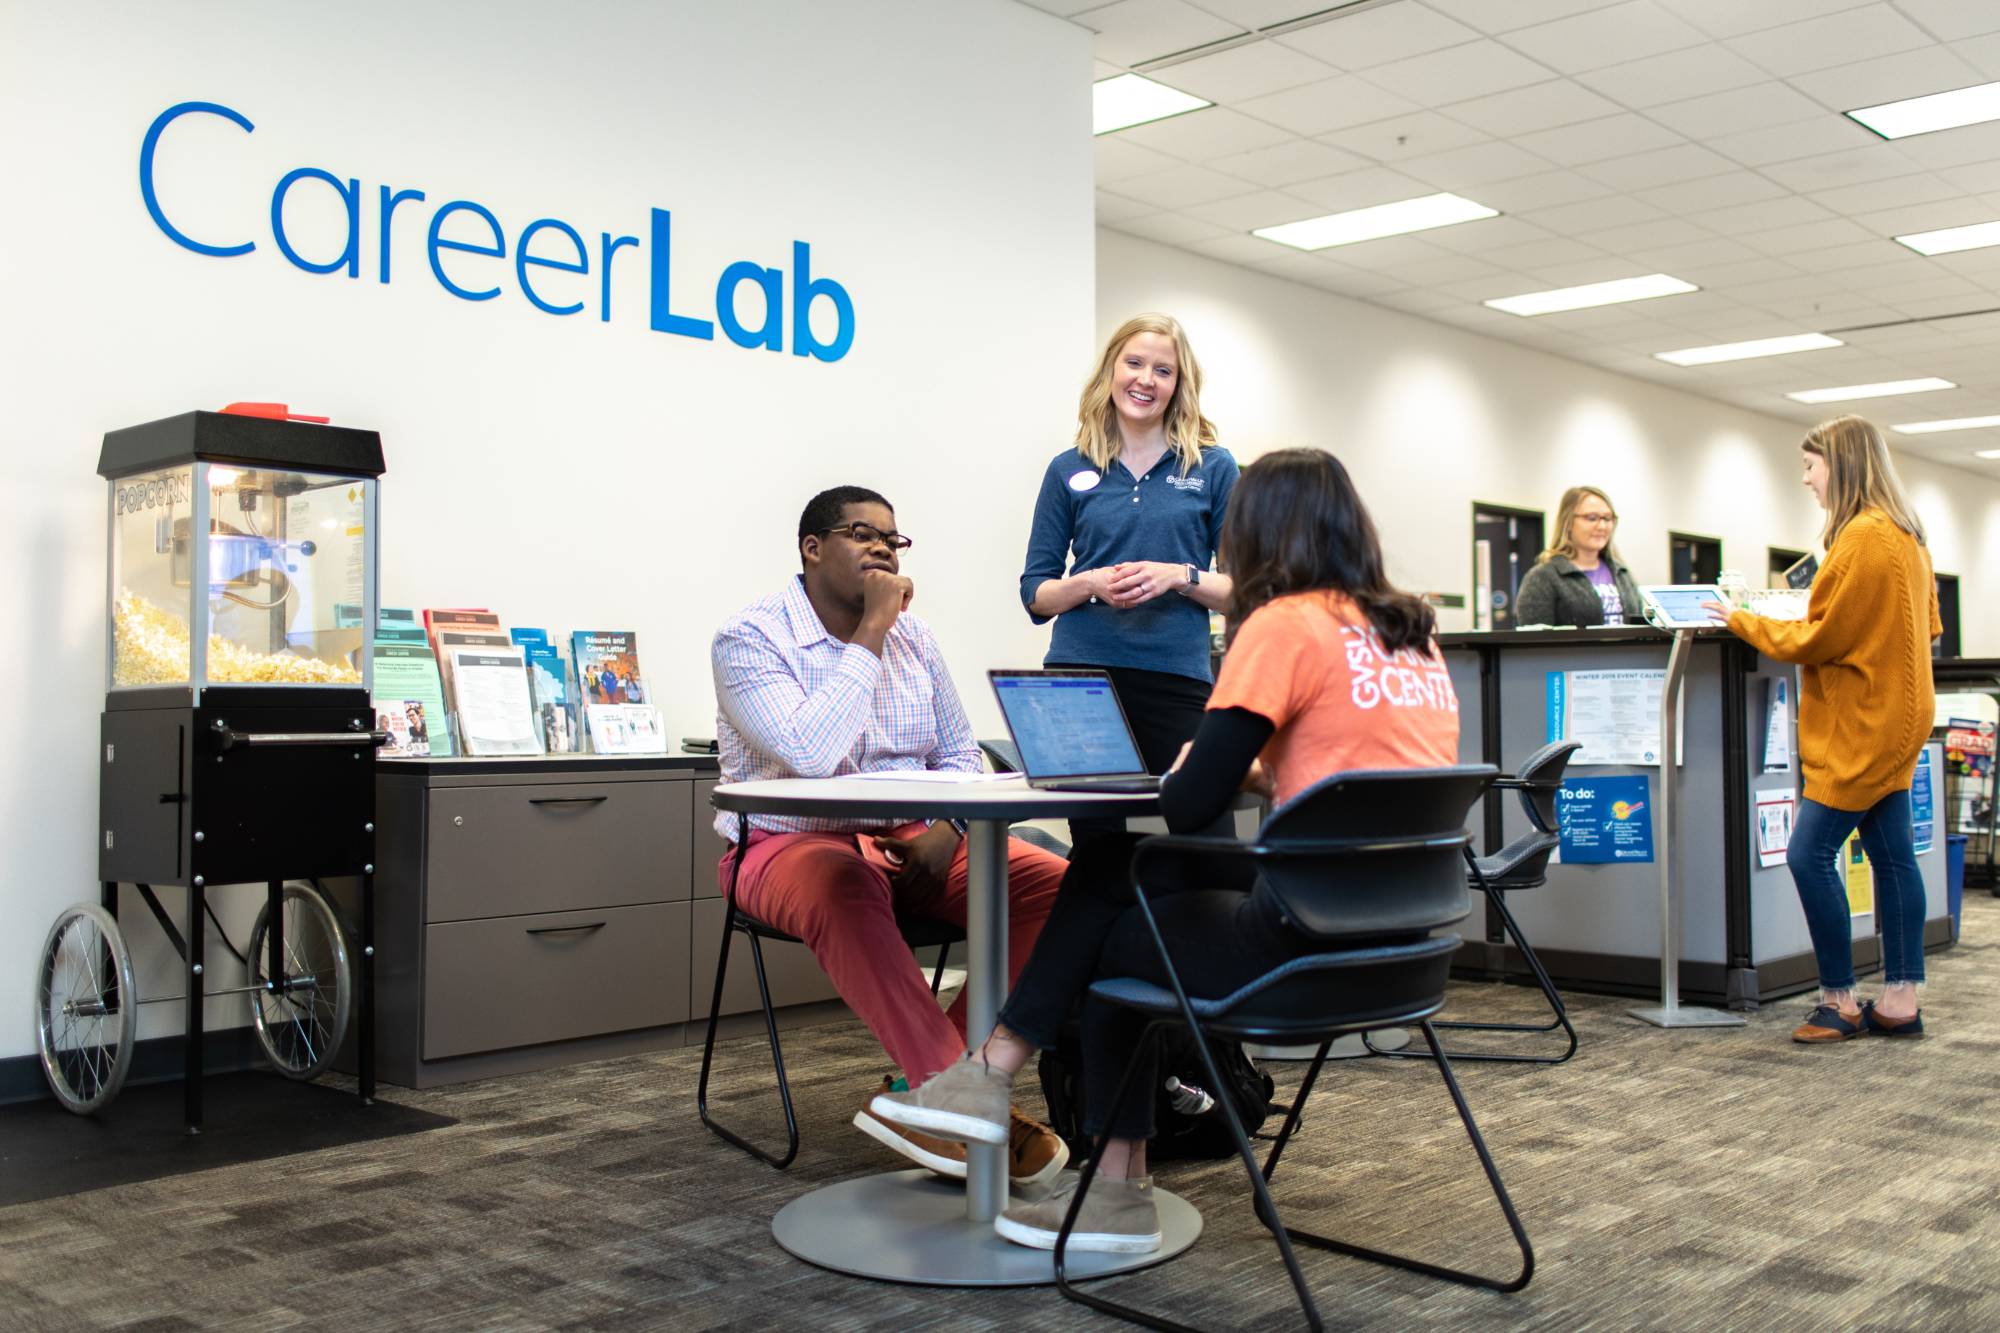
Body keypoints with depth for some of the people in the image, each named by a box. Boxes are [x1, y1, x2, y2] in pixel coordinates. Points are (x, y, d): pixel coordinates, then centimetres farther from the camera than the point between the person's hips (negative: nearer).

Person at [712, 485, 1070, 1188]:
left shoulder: (912, 635, 11)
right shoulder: (749, 639, -8)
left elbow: (960, 753, 15)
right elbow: (811, 754, -24)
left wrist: (946, 827, -7)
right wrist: (870, 634, -19)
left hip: (908, 841, 6)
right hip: (789, 842, -5)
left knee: (1054, 885, -18)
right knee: (846, 893, -41)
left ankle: (918, 1089, -19)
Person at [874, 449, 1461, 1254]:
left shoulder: (1284, 625, -11)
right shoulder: (1411, 632, 12)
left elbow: (1189, 806, -13)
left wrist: (1191, 769, 8)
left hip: (1319, 941, -8)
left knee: (1118, 937, 17)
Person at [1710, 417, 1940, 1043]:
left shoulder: (1861, 538, -18)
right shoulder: (1906, 535, 13)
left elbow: (1817, 640, -16)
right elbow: (1927, 626, 22)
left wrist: (1741, 620, -5)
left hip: (1860, 727, -10)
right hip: (1892, 716, 10)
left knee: (1810, 854, -7)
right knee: (1892, 855, 9)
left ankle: (1840, 1002, -1)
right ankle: (1900, 1000, 13)